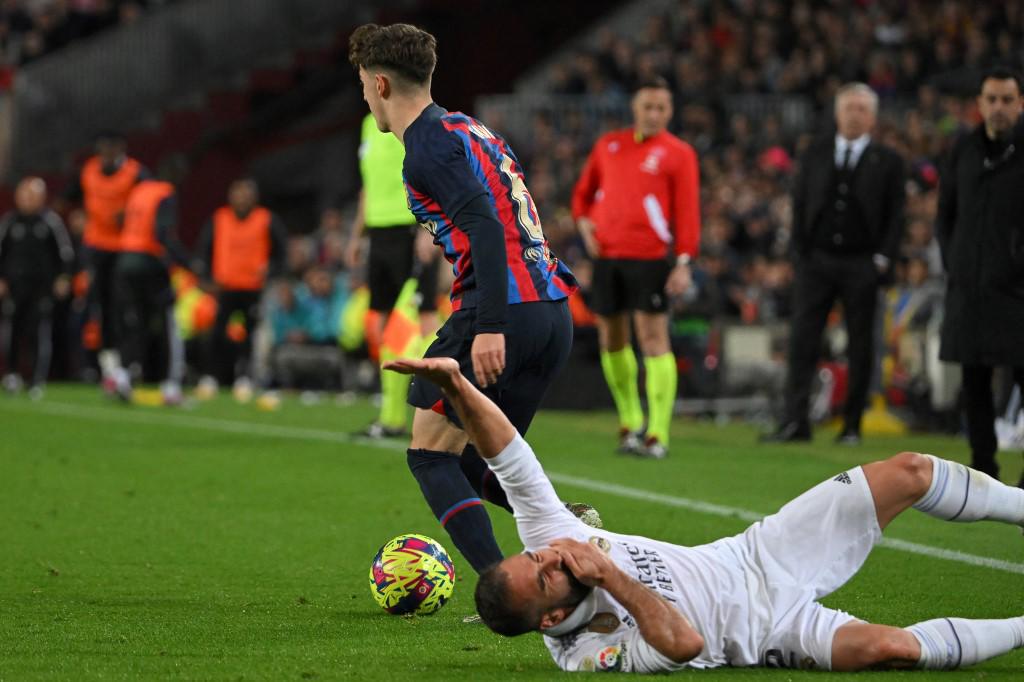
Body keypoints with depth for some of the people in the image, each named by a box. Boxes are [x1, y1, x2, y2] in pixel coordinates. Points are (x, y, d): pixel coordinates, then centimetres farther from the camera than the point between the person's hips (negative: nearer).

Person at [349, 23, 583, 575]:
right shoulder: (470, 129, 22)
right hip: (555, 313, 9)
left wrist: (490, 327, -26)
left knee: (430, 455, -1)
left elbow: (486, 228, -19)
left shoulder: (428, 147, -7)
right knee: (474, 462, 17)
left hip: (503, 310, -9)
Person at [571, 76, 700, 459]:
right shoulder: (608, 145, 14)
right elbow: (584, 190, 25)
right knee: (611, 339, 9)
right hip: (607, 254, 5)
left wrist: (684, 262, -14)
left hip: (651, 257, -5)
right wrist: (583, 220, 5)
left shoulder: (678, 153, 0)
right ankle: (630, 423, 24)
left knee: (653, 338, -10)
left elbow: (688, 211, -5)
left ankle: (658, 434, -10)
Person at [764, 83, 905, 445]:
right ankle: (795, 422, -10)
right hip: (817, 261, 1)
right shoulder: (815, 154, 10)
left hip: (862, 265, -1)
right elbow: (800, 204, 10)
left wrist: (883, 259, -7)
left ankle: (852, 425, 9)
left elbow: (895, 215, 2)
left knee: (860, 346, 3)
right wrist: (801, 250, 0)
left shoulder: (887, 161, 4)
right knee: (802, 341, -8)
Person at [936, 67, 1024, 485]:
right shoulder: (964, 152, 10)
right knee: (974, 383, 5)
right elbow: (944, 212, 19)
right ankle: (983, 468, 12)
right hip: (968, 287, 4)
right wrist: (952, 259, 9)